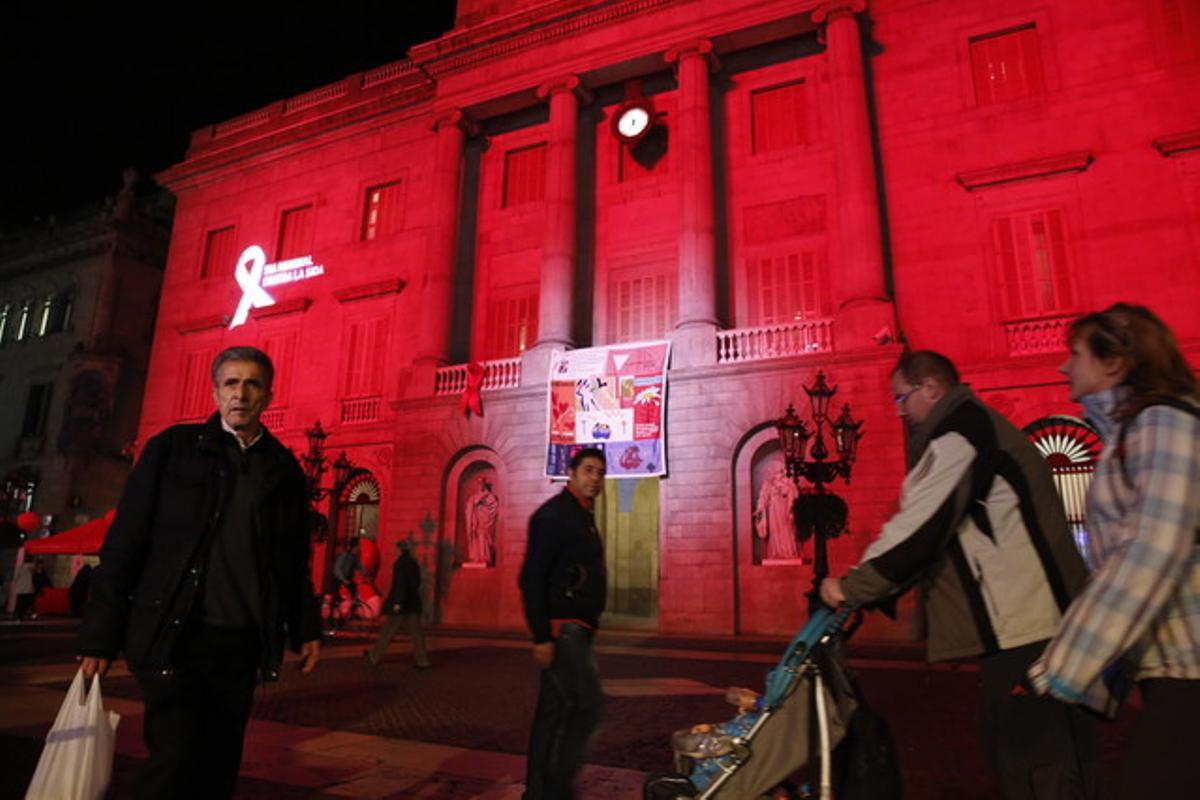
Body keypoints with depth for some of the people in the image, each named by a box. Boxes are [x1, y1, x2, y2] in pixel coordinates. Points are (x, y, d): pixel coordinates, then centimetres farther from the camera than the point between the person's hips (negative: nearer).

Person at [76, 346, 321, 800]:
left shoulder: (285, 468, 8)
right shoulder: (172, 448, 1)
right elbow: (124, 543, -2)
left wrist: (305, 630, 10)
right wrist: (100, 636, -5)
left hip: (241, 644, 3)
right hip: (171, 637, -3)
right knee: (177, 761, -11)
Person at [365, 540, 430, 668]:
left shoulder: (400, 563, -13)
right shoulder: (414, 563, 11)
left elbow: (400, 583, -21)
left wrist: (398, 602, -23)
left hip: (401, 602, -7)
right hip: (413, 603, 7)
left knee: (387, 630, 8)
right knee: (416, 632, 4)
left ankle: (374, 657, 23)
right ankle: (423, 661, -2)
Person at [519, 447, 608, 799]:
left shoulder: (583, 517, 17)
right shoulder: (553, 514, -12)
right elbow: (532, 578, -18)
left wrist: (578, 630, 19)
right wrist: (541, 636, -22)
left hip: (572, 631, 9)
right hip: (560, 630, -9)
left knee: (555, 712, 13)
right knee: (589, 706, -8)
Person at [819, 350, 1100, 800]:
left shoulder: (958, 435, -12)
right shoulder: (978, 430, 20)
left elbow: (918, 529, -19)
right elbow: (938, 529, 20)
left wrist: (851, 588, -10)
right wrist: (866, 590, 17)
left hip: (1021, 625, -11)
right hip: (1033, 620, 11)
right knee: (1059, 756, 17)